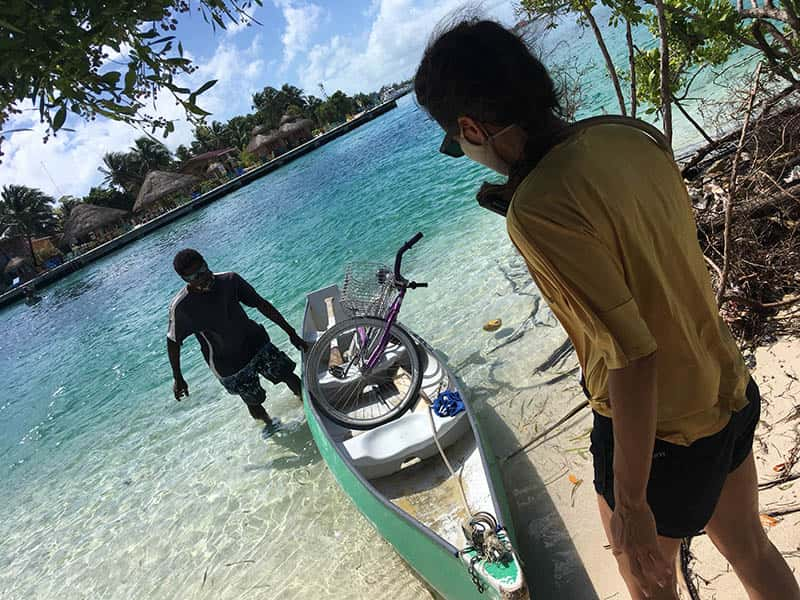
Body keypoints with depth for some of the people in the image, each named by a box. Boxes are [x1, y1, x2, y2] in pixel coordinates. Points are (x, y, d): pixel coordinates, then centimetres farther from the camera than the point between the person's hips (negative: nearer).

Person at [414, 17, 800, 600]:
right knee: (751, 550, 31)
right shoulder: (631, 134, -6)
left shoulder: (541, 210, -30)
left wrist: (629, 503, -18)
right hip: (730, 392, 7)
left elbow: (633, 356, -29)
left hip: (660, 430, -7)